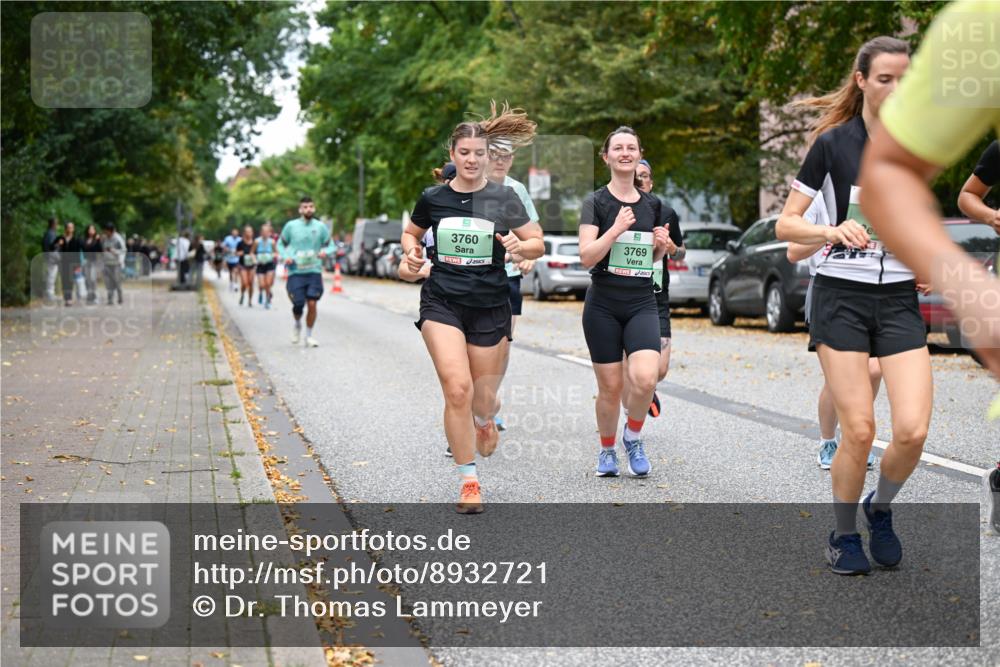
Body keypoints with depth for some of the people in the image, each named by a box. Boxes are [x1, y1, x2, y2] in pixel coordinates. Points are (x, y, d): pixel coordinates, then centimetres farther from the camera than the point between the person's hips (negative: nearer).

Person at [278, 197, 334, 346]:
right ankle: (297, 325, 27)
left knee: (312, 304, -6)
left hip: (314, 271, 1)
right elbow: (280, 244, 11)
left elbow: (330, 245, 11)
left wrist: (325, 252, -11)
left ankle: (309, 336, 11)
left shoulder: (320, 227, 3)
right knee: (298, 304, -7)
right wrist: (285, 256, -7)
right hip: (295, 271, -1)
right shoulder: (291, 226, 1)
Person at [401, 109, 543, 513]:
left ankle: (484, 419, 46)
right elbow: (411, 233, 20)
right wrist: (412, 252, -2)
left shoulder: (504, 198, -1)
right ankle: (469, 482, -7)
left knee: (483, 400, 5)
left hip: (490, 307, 1)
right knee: (457, 388, -18)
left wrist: (519, 246, -18)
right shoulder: (433, 198, 2)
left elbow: (537, 245, 4)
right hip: (442, 302, 0)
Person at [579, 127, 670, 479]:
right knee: (610, 386, 1)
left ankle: (633, 434, 10)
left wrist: (662, 246, 0)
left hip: (642, 304, 2)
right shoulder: (596, 202, -3)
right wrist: (617, 228, -23)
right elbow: (586, 257, -13)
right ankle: (607, 450, 25)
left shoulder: (653, 204, 9)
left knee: (645, 379, -18)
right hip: (603, 307, -2)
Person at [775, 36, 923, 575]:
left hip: (900, 299, 3)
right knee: (859, 431, -8)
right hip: (841, 296, -3)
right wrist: (836, 231, -20)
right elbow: (785, 225, -4)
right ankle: (844, 536, 16)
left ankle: (880, 510, 19)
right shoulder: (833, 143, -4)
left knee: (912, 431, -11)